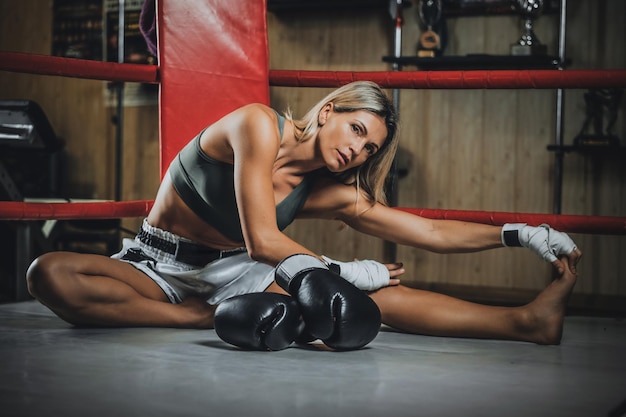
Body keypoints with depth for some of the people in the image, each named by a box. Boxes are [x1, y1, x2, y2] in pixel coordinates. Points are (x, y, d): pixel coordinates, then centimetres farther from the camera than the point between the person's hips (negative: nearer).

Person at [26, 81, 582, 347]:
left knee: (374, 295, -19)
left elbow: (432, 232, -1)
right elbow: (263, 242, -24)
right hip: (159, 267, -3)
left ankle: (525, 320, -27)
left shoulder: (335, 195, -2)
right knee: (50, 274, -36)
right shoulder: (259, 125, -19)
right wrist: (343, 271, -16)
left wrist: (519, 234, -9)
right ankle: (212, 321, -33)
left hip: (232, 273, 3)